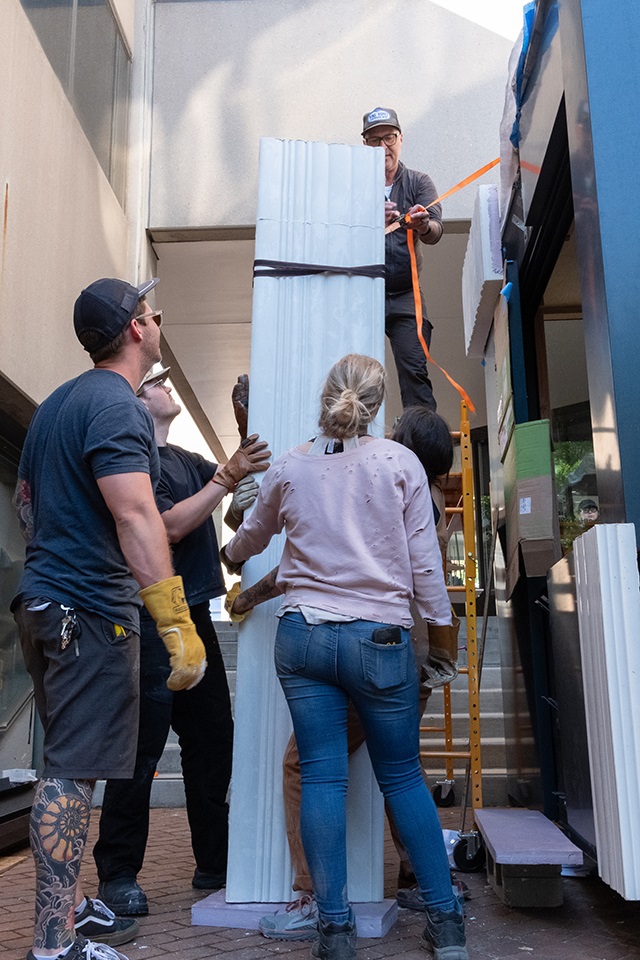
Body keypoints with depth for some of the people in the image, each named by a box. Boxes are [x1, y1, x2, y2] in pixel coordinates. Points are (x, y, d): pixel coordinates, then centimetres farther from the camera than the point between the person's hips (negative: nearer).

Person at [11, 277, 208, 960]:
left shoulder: (55, 404, 17)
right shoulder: (117, 404, -14)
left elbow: (25, 500, 25)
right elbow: (134, 516, -25)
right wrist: (178, 625, -28)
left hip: (43, 599, 10)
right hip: (90, 609, -10)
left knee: (66, 766, 17)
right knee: (71, 773, -5)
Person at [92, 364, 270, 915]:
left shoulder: (186, 460, 19)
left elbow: (241, 491, 13)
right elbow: (169, 526, -19)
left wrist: (249, 433, 1)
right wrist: (227, 479, -23)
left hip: (194, 619, 9)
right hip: (151, 625, -8)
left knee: (212, 743, 11)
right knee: (142, 750, -2)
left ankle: (215, 864, 23)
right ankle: (118, 874, 12)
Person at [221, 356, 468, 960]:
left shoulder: (289, 467, 7)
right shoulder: (400, 463, 0)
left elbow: (252, 536, 24)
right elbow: (423, 558, 0)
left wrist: (231, 556, 45)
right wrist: (439, 622, 11)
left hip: (302, 637, 1)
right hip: (378, 638, -1)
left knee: (321, 777, 6)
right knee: (403, 776, 11)